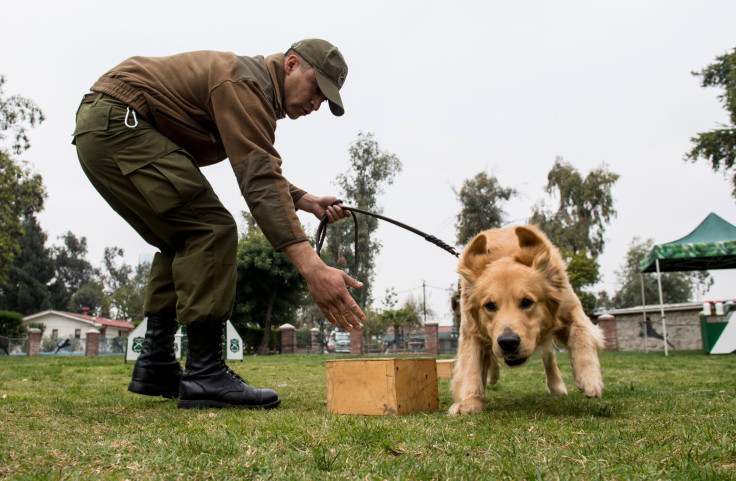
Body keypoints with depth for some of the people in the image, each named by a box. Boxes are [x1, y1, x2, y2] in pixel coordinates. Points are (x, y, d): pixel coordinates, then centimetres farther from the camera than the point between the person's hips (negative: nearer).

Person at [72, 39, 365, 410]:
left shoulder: (257, 90, 16)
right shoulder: (246, 83, -17)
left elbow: (259, 169, 26)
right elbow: (259, 181, -30)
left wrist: (306, 201, 10)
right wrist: (311, 267, -38)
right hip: (119, 123, -11)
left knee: (182, 241, 14)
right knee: (211, 230, -16)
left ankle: (155, 365, 14)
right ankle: (204, 376, -16)